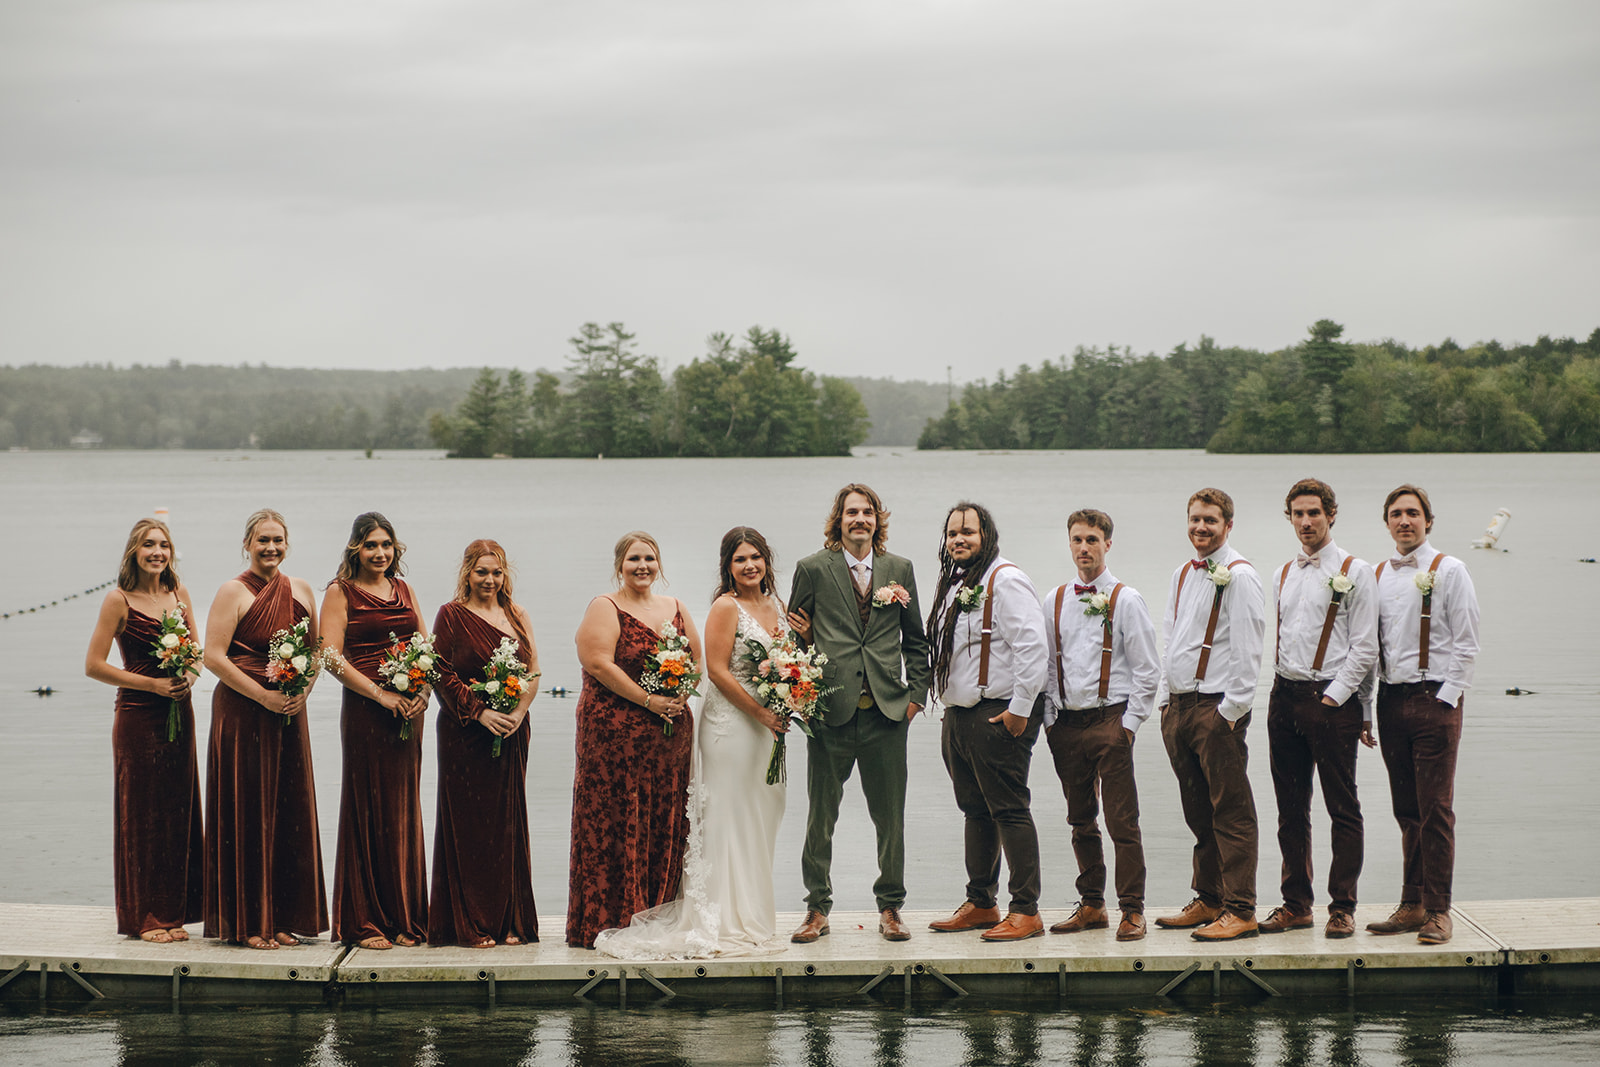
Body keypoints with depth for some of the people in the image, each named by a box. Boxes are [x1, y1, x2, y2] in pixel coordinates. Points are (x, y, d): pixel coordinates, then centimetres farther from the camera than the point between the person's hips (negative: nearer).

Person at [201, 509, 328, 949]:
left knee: (290, 813, 6)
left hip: (290, 714, 5)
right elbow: (214, 656, -11)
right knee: (247, 813, -3)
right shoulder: (234, 592, -4)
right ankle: (247, 924, 2)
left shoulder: (301, 590, 12)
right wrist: (264, 697, -16)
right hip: (241, 712, -5)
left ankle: (282, 919, 14)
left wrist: (302, 692, -3)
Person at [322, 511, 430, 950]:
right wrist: (380, 694, -16)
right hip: (364, 711, -5)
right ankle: (363, 922, 3)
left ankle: (404, 918, 14)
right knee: (366, 811, -2)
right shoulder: (340, 592, 0)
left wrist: (423, 692, -3)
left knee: (404, 811, 7)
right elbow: (332, 657, -9)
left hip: (408, 712, 5)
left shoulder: (403, 590, 16)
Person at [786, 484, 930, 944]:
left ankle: (891, 908, 16)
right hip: (830, 712, -1)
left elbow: (915, 641, 15)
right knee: (820, 817, 5)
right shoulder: (813, 569, 3)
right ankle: (817, 909, 16)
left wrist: (916, 694, 7)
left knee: (890, 818, 4)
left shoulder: (899, 569, 10)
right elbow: (794, 636, 8)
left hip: (886, 713, 2)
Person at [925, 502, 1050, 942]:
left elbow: (1032, 646, -18)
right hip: (958, 715, 9)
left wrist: (1019, 708, -19)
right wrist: (949, 707, 19)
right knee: (976, 811, 14)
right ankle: (980, 904, 22)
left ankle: (1026, 911, -5)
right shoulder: (954, 584, 18)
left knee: (1009, 811, -8)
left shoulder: (1005, 580, -11)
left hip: (998, 715, -9)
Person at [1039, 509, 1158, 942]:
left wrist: (1129, 721, -7)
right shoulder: (1055, 601, 12)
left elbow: (1147, 668, -3)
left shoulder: (1125, 600, -2)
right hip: (1066, 723, 5)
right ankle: (1091, 905, 19)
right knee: (1081, 821, 10)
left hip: (1110, 720, -5)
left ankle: (1132, 910, -2)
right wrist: (1050, 717, 8)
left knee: (1122, 821, -7)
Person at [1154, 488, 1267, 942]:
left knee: (1230, 811, -6)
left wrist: (1230, 710, -15)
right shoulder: (1183, 575, 17)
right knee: (1199, 813, 13)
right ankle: (1208, 901, 20)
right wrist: (1165, 699, 15)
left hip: (1217, 707, -8)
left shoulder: (1239, 576, -7)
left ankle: (1240, 911, -5)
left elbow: (1247, 650, -12)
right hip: (1179, 705, 8)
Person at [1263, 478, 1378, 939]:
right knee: (1291, 809, 7)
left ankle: (1342, 908, 2)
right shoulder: (1284, 574, 16)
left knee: (1343, 808, -2)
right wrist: (1284, 689, 11)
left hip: (1332, 699, -5)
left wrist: (1333, 696, -11)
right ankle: (1295, 904, 14)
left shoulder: (1354, 572, -2)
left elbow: (1365, 648, -6)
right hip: (1285, 695, 6)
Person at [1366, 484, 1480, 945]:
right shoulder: (1378, 575, 13)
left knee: (1436, 809, -6)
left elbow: (1465, 643, -5)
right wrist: (1370, 701, 9)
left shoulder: (1448, 570, -2)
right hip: (1391, 699, 5)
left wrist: (1444, 698, -11)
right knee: (1406, 811, 7)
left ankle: (1438, 911, -3)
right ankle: (1412, 906, 11)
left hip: (1435, 699, -5)